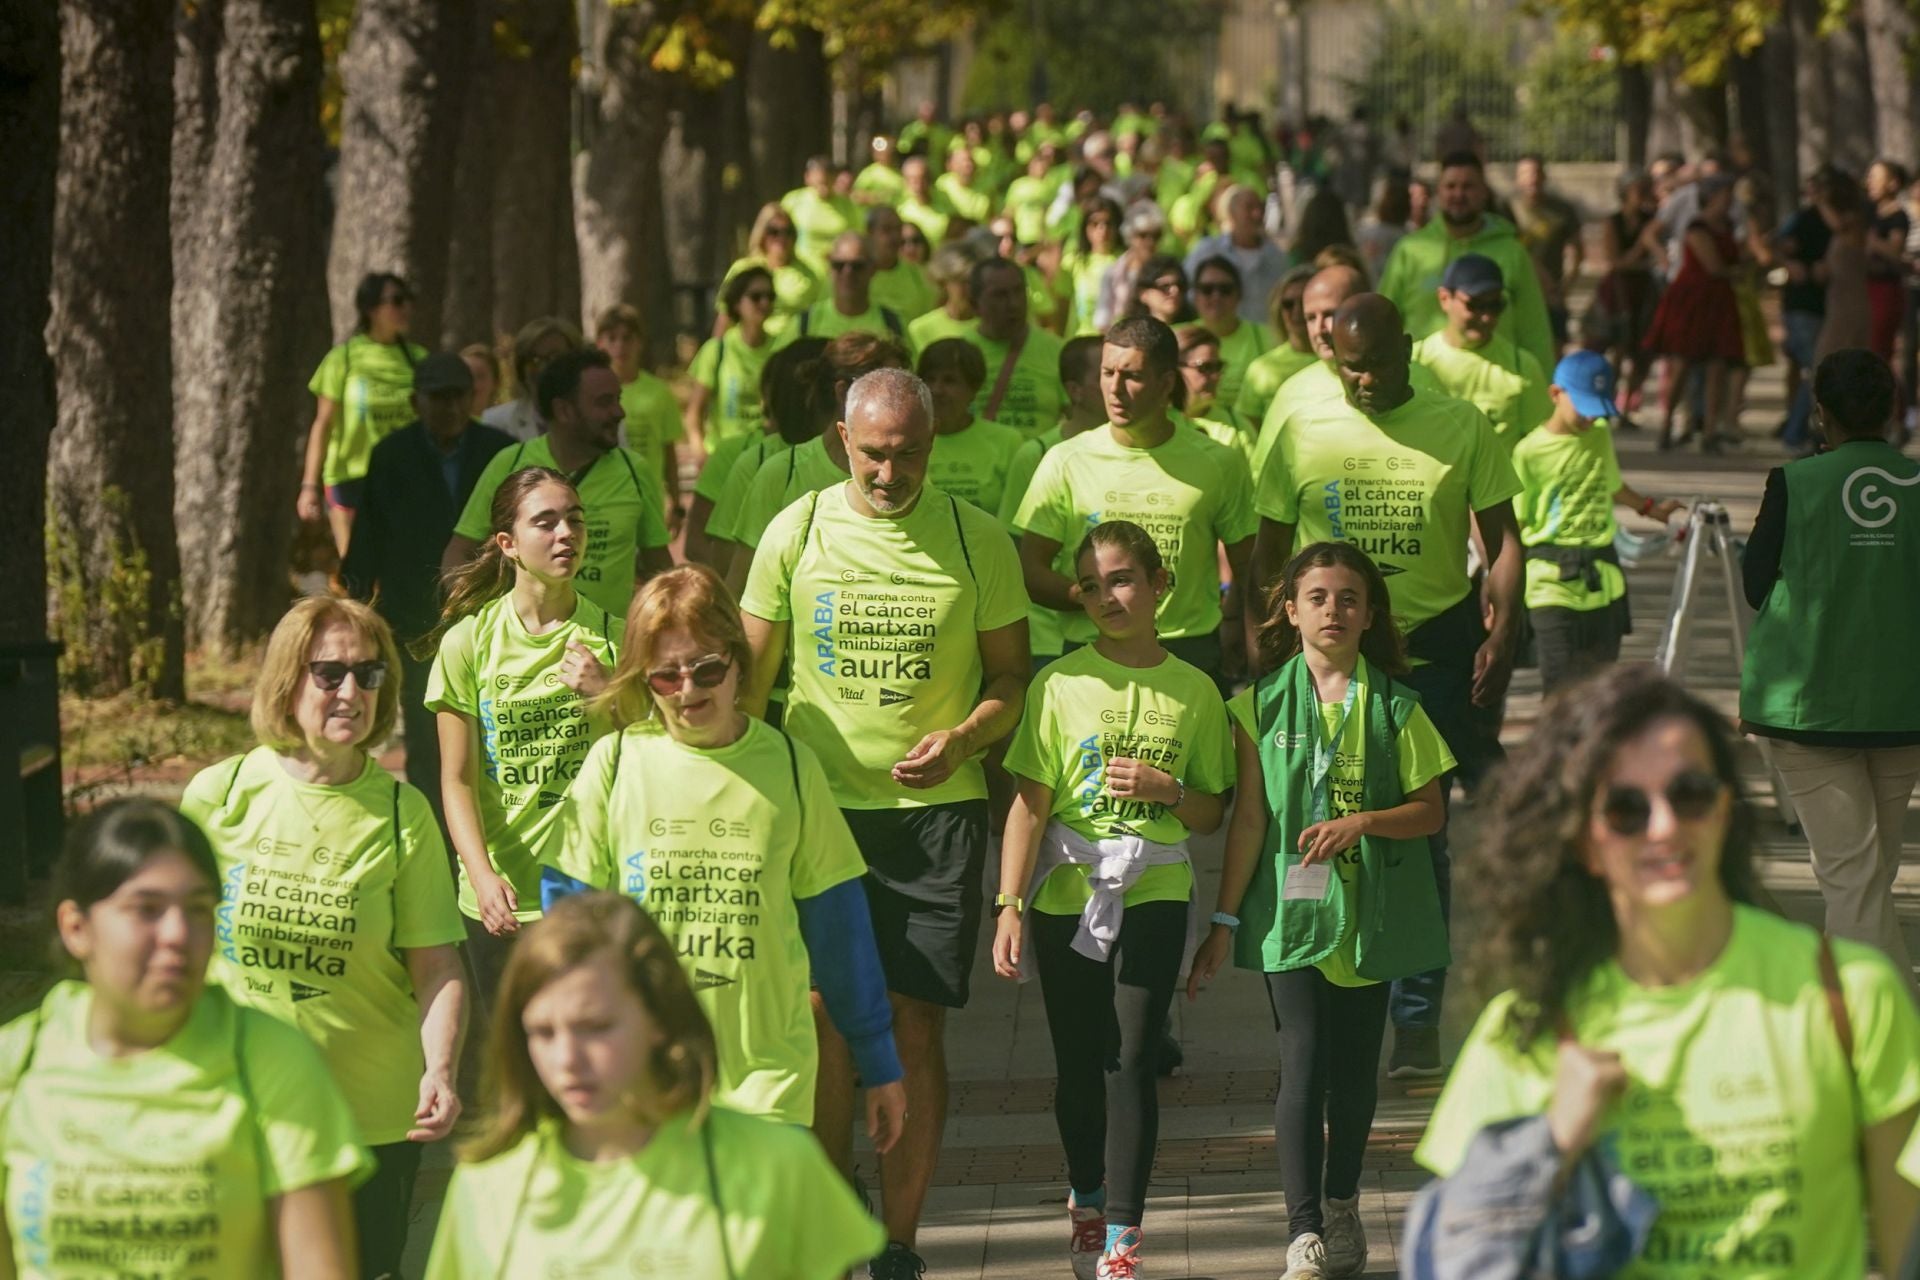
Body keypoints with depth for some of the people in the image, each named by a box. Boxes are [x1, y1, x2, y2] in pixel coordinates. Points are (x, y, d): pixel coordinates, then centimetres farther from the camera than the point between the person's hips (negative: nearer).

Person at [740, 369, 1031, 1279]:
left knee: (916, 1022, -2)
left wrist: (963, 738, -14)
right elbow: (751, 675, 9)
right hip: (819, 803, 1)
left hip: (937, 809, -1)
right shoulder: (796, 532, 2)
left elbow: (1010, 674, 6)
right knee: (825, 1017, 0)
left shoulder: (975, 540, 0)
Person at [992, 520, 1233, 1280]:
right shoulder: (1060, 685, 0)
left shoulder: (1194, 691, 3)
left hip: (1153, 895, -1)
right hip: (1066, 895, 1)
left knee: (1131, 1061, -7)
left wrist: (1167, 790, -12)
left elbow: (1211, 815, 8)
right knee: (1079, 1062, 10)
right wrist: (1009, 906, -7)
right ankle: (1087, 1202, 31)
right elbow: (1029, 805, -1)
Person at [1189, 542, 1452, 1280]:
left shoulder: (1394, 706, 2)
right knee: (1304, 1060, -11)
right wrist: (1224, 921, 1)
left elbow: (1430, 812, 2)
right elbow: (1249, 819, 2)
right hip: (1291, 908, -1)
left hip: (1371, 911, 1)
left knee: (1354, 1064, 10)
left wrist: (1363, 821, -16)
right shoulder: (1263, 704, 1)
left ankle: (1342, 1206, 30)